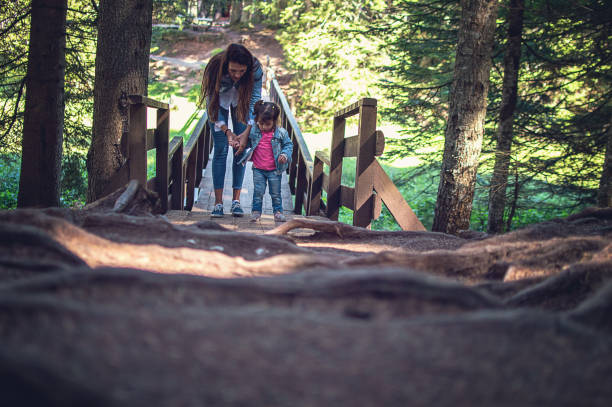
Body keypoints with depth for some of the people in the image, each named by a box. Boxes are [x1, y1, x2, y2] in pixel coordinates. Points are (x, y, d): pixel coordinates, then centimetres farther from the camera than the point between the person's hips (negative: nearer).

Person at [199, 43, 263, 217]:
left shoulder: (255, 70, -32)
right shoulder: (215, 69, -35)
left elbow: (255, 101, -24)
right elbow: (213, 104, -25)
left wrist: (247, 132, -32)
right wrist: (227, 131, -31)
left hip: (242, 100, 1)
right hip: (219, 100, -1)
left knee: (241, 149, -7)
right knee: (220, 150, -9)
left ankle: (236, 200, -1)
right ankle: (218, 202, -9)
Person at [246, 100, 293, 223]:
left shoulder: (281, 133, -9)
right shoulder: (253, 131, -5)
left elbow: (288, 145, 3)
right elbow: (247, 142, 12)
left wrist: (285, 154, -14)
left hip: (274, 170, -1)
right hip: (258, 169, 1)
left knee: (275, 193, 7)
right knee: (258, 192, 1)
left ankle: (278, 211, 20)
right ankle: (256, 211, 12)